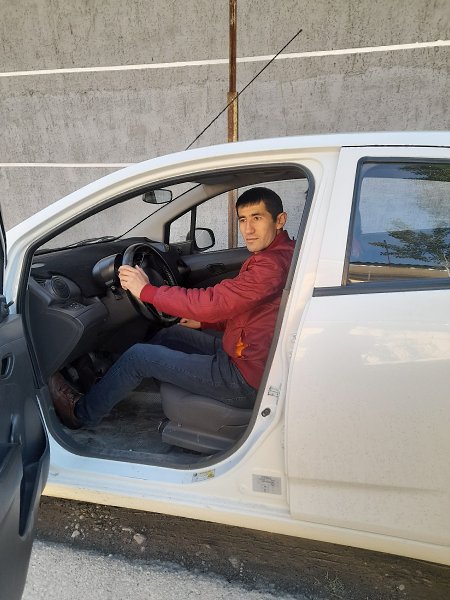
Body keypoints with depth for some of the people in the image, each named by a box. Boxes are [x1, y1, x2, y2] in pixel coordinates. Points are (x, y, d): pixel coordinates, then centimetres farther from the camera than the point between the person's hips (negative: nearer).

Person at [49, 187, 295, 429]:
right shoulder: (278, 254, 8)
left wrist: (146, 290, -19)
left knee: (138, 355, -3)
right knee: (169, 335, 20)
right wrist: (203, 321, 18)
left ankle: (83, 413, 19)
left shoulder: (273, 264, -25)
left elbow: (213, 302, -29)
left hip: (245, 380, -10)